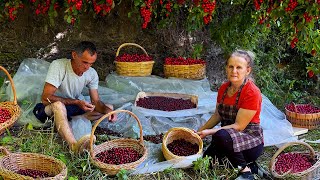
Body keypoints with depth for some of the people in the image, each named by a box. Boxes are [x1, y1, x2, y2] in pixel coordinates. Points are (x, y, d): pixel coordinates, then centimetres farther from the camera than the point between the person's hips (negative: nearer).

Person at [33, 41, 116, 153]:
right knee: (58, 104, -41)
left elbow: (96, 102, -9)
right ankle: (73, 144, -61)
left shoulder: (92, 74, -10)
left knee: (109, 108, -10)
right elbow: (45, 98, -32)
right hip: (54, 106, -6)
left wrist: (107, 110, -33)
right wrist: (76, 102, -39)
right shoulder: (58, 66, -27)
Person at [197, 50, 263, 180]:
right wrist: (200, 131, 9)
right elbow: (217, 115, 16)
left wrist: (209, 132, -21)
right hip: (229, 136, 7)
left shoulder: (252, 93, -19)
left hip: (250, 140, -7)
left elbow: (239, 126, -20)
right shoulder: (223, 88, 3)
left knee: (222, 135, -36)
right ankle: (246, 163, 6)